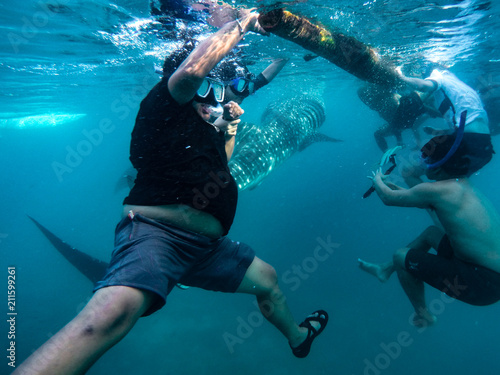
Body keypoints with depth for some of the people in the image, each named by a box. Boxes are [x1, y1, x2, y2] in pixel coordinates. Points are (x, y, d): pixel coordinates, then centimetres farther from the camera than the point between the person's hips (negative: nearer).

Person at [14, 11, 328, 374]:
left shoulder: (205, 128, 24)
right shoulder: (165, 104, 0)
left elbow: (220, 161, 42)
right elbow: (193, 69, -22)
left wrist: (229, 126, 28)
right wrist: (241, 23, -8)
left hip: (207, 244, 10)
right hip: (156, 232, -9)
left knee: (267, 278, 25)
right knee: (113, 311, -40)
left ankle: (298, 336, 52)